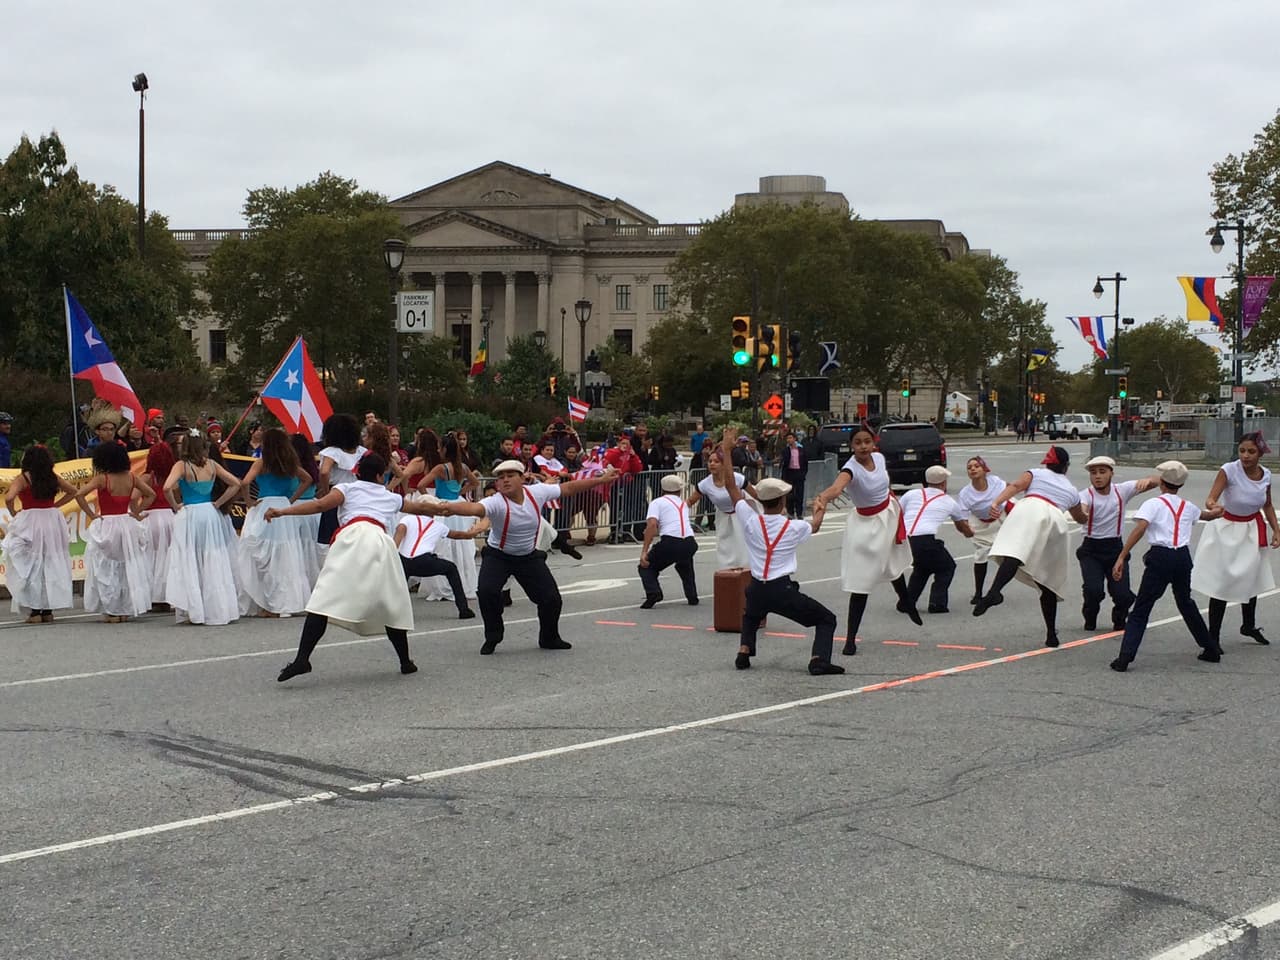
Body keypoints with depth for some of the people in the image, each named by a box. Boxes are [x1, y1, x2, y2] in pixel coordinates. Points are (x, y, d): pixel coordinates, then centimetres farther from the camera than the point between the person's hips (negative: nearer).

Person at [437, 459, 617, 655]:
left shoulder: (537, 492, -16)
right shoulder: (496, 502, -30)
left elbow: (568, 488, -3)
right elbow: (475, 508, -51)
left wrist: (601, 480, 2)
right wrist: (452, 508, -73)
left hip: (529, 556, 3)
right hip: (498, 556, -3)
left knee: (551, 598, -2)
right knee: (487, 591, -26)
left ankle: (549, 638, 29)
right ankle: (492, 639, -1)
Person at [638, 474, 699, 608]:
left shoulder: (657, 502, 10)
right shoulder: (683, 504, 27)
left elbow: (652, 524, -8)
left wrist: (644, 551, -10)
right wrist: (654, 533, 54)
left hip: (670, 544, -5)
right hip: (690, 544, 5)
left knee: (646, 567, 16)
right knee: (684, 566, 38)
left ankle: (653, 592, -10)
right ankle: (692, 596, 26)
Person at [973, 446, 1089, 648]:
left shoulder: (1035, 474, 27)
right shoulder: (1071, 491, 37)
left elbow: (1015, 486, 4)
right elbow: (1081, 519, 55)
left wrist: (996, 502, -10)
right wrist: (1087, 514, 79)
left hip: (1030, 509, -3)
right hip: (1056, 520, 3)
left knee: (1013, 553, -30)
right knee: (1048, 584, 13)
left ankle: (994, 592, -57)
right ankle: (1051, 634, 11)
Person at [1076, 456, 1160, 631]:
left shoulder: (1122, 490, -2)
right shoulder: (1086, 495, -10)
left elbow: (1158, 481, -2)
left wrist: (1148, 480, -26)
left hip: (1115, 548, 2)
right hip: (1091, 550, -2)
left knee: (1123, 595, -10)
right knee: (1093, 590, -20)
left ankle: (1119, 619, 25)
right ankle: (1090, 619, 13)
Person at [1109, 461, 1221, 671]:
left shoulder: (1153, 504, 1)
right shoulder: (1188, 507, 18)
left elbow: (1140, 528, -17)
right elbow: (1209, 515, 42)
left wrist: (1121, 557, -20)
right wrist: (1216, 511, 67)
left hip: (1160, 558, -5)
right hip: (1183, 557, 5)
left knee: (1141, 608, -3)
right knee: (1186, 603, 25)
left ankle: (1125, 657, -14)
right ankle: (1211, 649, 35)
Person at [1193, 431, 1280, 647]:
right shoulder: (1229, 471, -23)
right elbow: (1211, 498, -32)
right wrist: (1212, 505, -55)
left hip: (1251, 531, 5)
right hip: (1227, 529, -5)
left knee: (1251, 580, 18)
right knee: (1222, 583, -8)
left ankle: (1249, 626, 39)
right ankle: (1213, 636, -1)